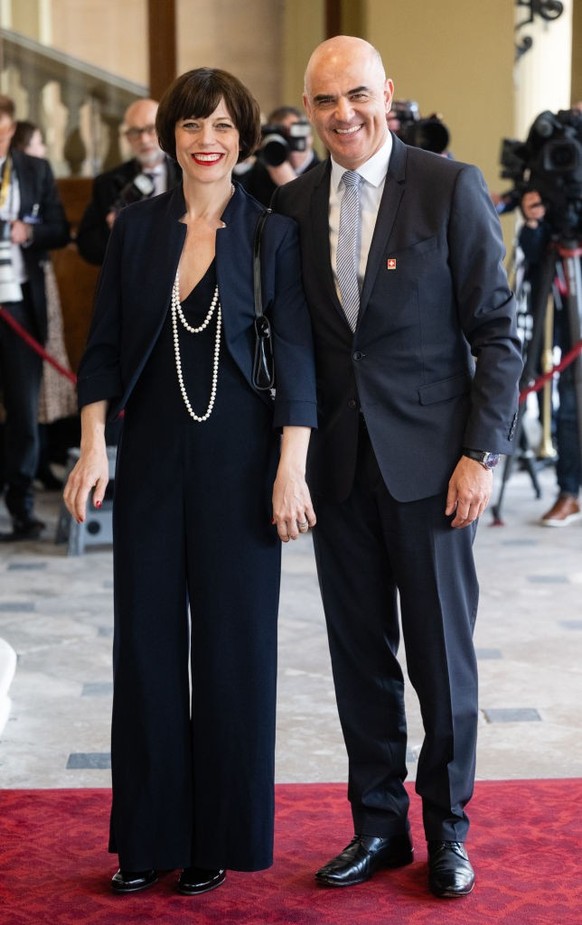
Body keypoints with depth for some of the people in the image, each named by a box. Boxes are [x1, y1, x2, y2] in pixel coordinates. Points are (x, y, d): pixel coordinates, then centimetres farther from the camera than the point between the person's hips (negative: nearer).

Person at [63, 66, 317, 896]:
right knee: (147, 639, 6)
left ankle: (219, 837, 18)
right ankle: (151, 835, 20)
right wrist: (93, 445, -4)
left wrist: (291, 470, -12)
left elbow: (295, 355, -5)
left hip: (238, 458, -2)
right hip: (151, 456, 3)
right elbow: (104, 346, 6)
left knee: (233, 639, 4)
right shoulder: (136, 228, 6)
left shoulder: (272, 233, -1)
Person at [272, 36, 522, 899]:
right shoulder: (295, 202, 6)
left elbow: (497, 330, -6)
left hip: (429, 462, -4)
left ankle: (448, 828, 23)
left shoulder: (450, 187, -6)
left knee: (442, 655, 6)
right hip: (339, 463, 4)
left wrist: (482, 453, -11)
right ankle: (379, 825, 26)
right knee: (359, 655, 11)